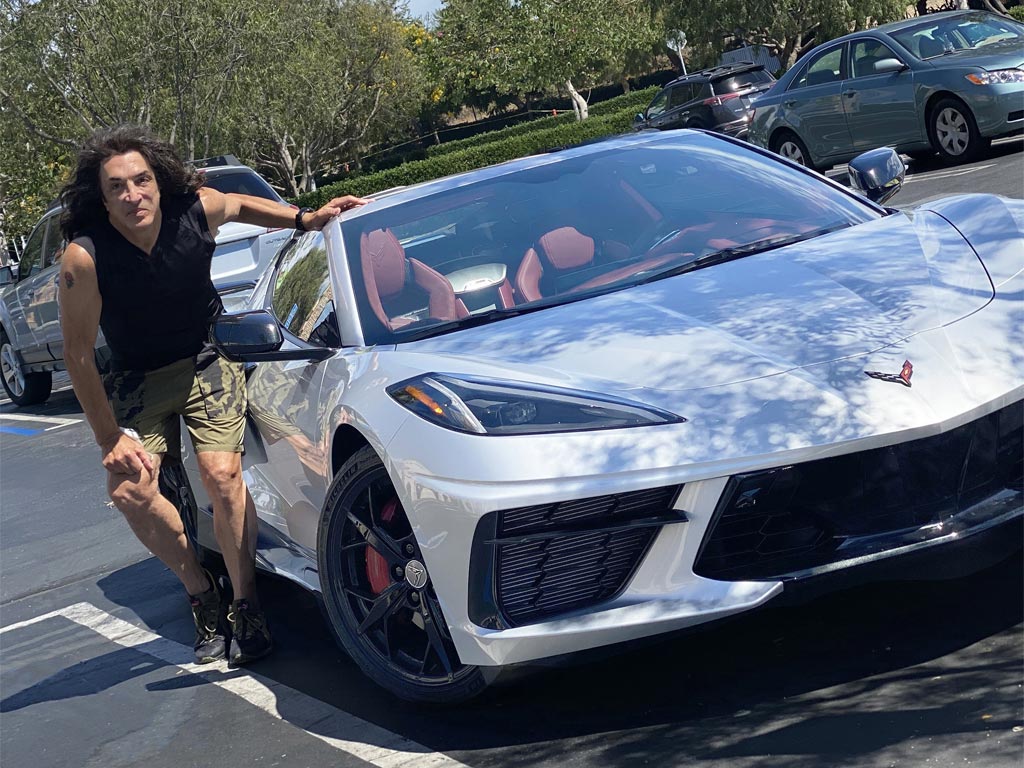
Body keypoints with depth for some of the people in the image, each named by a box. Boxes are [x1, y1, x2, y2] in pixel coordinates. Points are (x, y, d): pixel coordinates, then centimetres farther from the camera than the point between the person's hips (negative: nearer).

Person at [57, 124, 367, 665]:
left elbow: (241, 206, 7)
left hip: (208, 357, 0)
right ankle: (203, 596, 5)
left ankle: (246, 607, -3)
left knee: (222, 474, -19)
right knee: (130, 489, -17)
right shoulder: (85, 257, -26)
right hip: (138, 377, 0)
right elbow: (78, 353, -18)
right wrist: (112, 436, -19)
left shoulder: (197, 209, -19)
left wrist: (308, 219, -6)